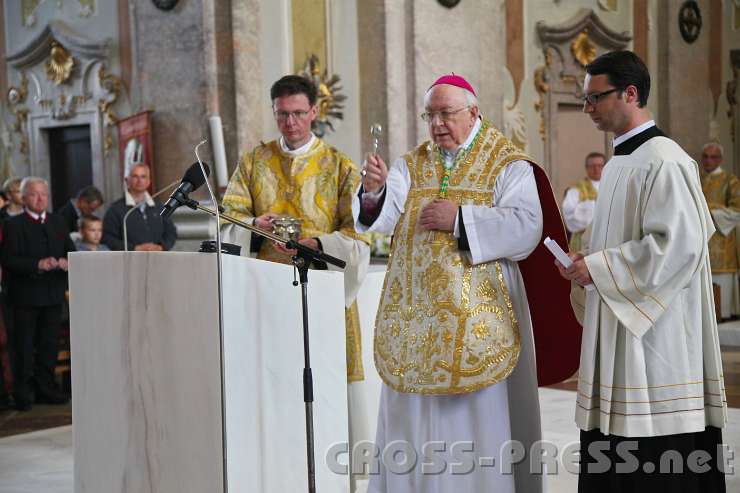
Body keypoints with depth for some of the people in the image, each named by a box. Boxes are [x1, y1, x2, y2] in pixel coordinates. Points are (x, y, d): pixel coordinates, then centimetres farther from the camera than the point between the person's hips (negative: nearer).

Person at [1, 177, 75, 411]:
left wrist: (66, 262, -13)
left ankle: (46, 389, 18)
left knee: (50, 345, 9)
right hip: (25, 296, -5)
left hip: (53, 295, 5)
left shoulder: (58, 222, 12)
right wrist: (38, 265, -23)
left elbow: (71, 251, 11)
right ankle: (22, 394, 7)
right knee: (23, 347, 1)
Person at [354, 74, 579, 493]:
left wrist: (460, 219, -19)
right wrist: (374, 192, -27)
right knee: (414, 416, 8)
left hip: (477, 315, -4)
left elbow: (526, 229, -15)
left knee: (479, 419, 0)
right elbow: (383, 216, -5)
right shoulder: (411, 166, 11)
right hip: (416, 319, 4)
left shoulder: (508, 166, 0)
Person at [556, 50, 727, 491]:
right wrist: (588, 263, 6)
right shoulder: (620, 161, 15)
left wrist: (599, 268, -16)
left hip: (656, 334, -9)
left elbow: (680, 243, -23)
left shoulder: (663, 161, -15)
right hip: (619, 321, 9)